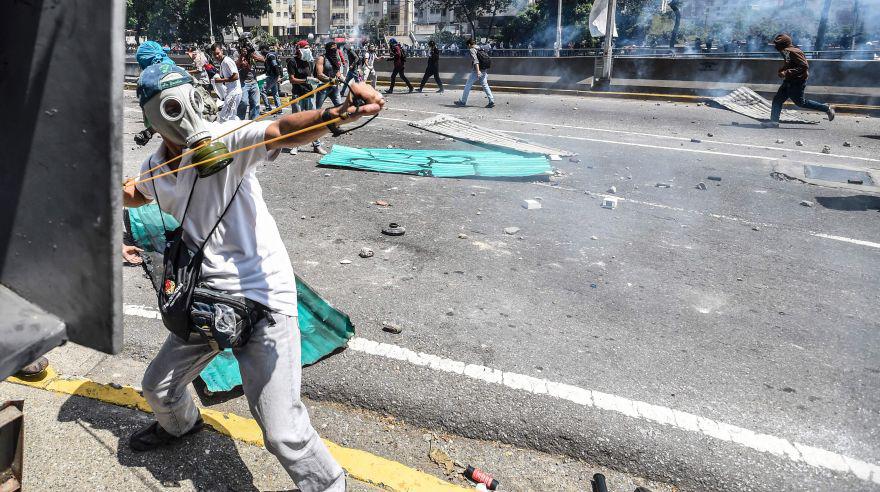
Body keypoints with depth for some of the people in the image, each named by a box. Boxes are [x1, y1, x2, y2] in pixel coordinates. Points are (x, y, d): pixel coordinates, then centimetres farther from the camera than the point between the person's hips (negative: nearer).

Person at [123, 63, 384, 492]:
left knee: (283, 434, -12)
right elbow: (138, 194, 33)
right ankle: (180, 424, 65)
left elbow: (282, 130, -37)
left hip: (260, 299, -8)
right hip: (207, 298, 8)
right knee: (158, 388, 29)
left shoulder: (224, 141, -15)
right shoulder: (155, 167, 7)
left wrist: (337, 114, -56)